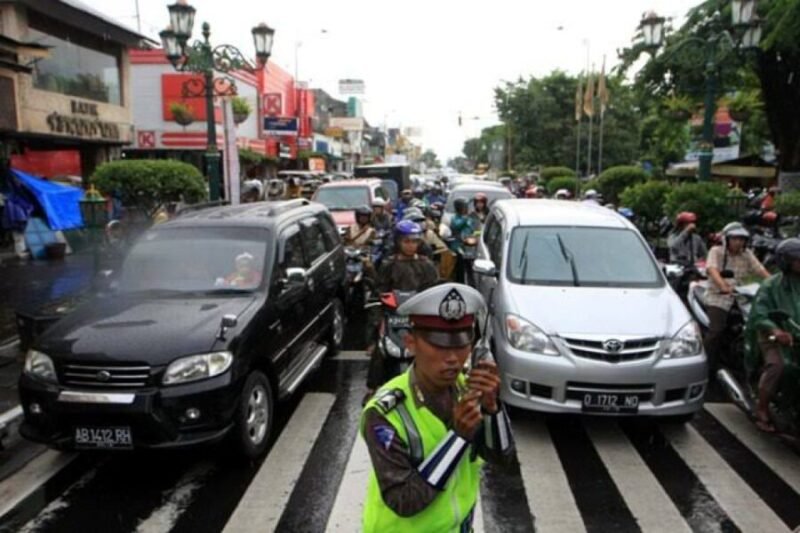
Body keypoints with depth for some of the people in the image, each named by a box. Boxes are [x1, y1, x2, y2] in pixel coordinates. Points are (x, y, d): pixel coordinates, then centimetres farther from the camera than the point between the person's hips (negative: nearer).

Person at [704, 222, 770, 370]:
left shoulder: (746, 254, 10)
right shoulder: (716, 251, -3)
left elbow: (760, 270, 0)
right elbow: (712, 269, -21)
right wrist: (723, 286, -38)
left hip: (740, 298, 5)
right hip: (718, 298, -5)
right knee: (716, 330, -19)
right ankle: (709, 367, -9)